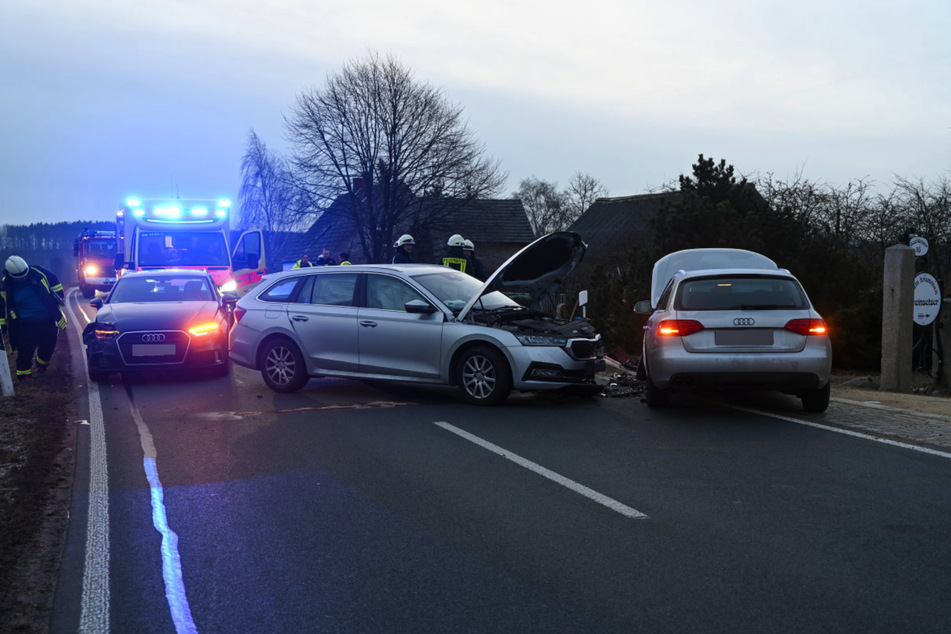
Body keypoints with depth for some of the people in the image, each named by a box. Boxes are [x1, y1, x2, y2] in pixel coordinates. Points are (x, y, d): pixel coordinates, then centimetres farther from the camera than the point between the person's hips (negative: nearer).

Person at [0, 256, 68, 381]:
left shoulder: (37, 272, -11)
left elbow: (53, 280, 5)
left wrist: (60, 296, 2)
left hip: (48, 321, 2)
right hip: (27, 325, -2)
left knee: (48, 347, 14)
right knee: (25, 350, -3)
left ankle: (42, 365, 42)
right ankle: (23, 374, 15)